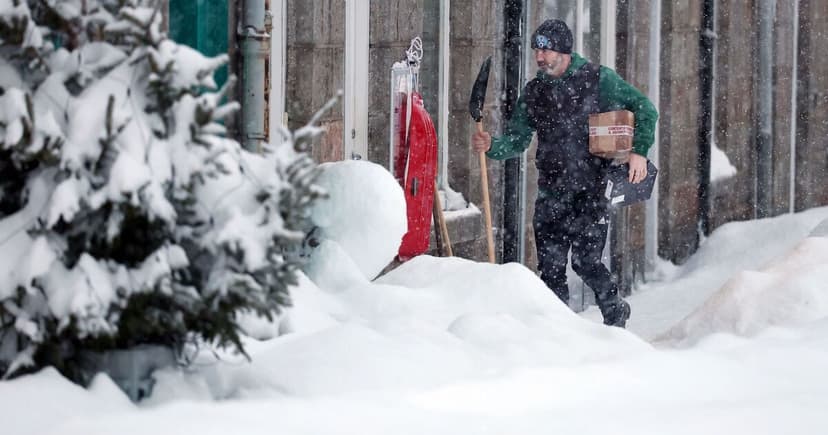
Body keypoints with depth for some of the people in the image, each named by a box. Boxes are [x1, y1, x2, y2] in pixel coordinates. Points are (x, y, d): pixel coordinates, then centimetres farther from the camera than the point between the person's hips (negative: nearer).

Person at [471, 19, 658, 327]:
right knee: (550, 268, 1)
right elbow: (516, 140, 10)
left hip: (590, 189, -4)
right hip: (551, 194, 4)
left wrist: (639, 151, -13)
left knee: (585, 262, -9)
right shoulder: (534, 91, 10)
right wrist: (491, 146, -12)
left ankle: (615, 312, 17)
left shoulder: (598, 79, -3)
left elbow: (644, 110, 0)